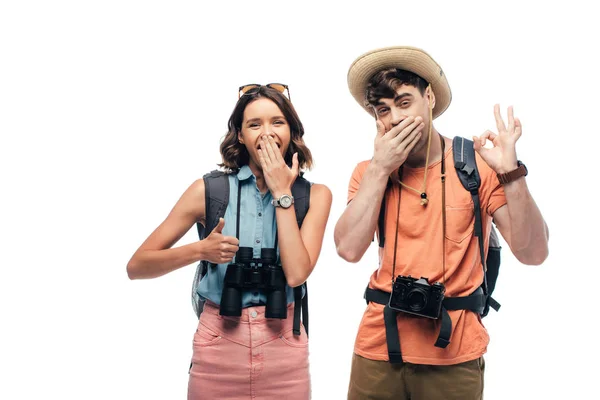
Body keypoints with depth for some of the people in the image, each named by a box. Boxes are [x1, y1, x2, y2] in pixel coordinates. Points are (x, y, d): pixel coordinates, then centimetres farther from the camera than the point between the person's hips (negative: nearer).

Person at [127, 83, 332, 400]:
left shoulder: (314, 195, -1)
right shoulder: (210, 189, -4)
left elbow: (296, 274, -16)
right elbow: (136, 266, -5)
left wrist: (282, 193, -12)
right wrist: (199, 250, -21)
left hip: (282, 346, 1)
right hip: (218, 342, 0)